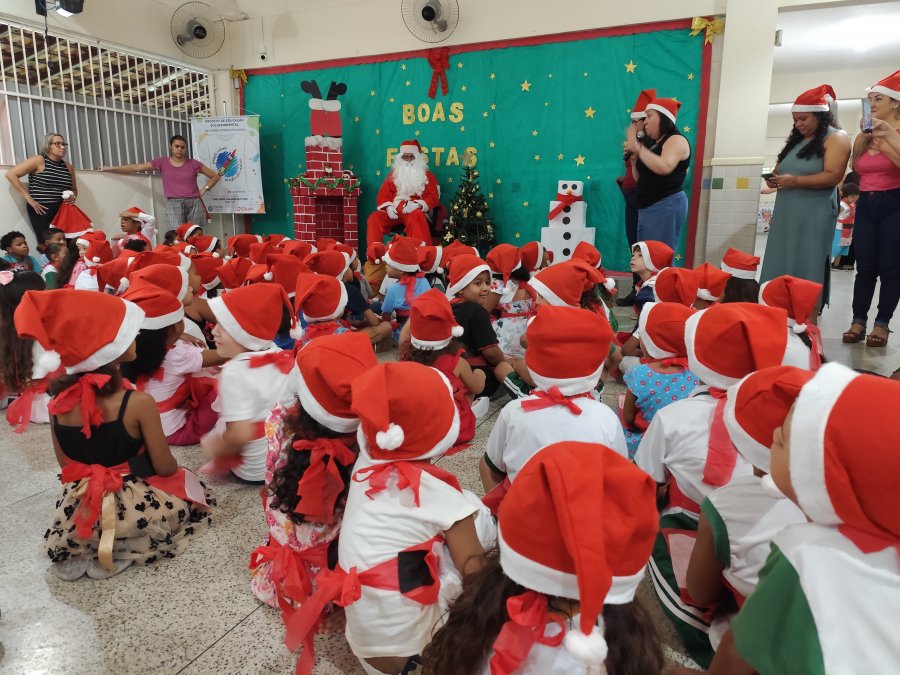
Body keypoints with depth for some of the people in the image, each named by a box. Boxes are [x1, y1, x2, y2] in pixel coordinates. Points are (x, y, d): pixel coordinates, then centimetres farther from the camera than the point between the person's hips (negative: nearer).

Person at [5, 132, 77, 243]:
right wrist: (30, 200, -10)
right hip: (42, 211, -5)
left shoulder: (68, 167, 14)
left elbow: (74, 190, 28)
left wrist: (73, 197, 4)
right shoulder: (39, 160, -2)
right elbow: (11, 174, -6)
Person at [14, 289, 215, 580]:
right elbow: (165, 468, -14)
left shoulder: (58, 403, -7)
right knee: (195, 494, 21)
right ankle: (120, 551, 2)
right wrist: (174, 467, 9)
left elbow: (66, 465, 5)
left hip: (78, 512, 6)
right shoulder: (138, 403, -24)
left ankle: (80, 552, 11)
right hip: (131, 508, -5)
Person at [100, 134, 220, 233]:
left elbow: (215, 176, 13)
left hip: (194, 203, 1)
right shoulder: (162, 162, 8)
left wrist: (204, 189, 3)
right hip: (174, 204, -1)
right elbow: (136, 167, 10)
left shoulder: (193, 163, 8)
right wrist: (109, 168, 9)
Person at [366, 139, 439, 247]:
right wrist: (388, 207, -10)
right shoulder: (393, 174, 24)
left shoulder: (427, 175, 16)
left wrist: (417, 204, -18)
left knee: (417, 218, -40)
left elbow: (433, 197, 3)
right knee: (374, 219, -25)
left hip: (415, 211, -3)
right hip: (393, 211, 3)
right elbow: (383, 194, 15)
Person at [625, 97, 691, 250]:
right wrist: (633, 157, 5)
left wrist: (638, 147, -22)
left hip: (666, 206, -9)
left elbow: (664, 167, -27)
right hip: (647, 207, 9)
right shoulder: (652, 143, 19)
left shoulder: (676, 140, -7)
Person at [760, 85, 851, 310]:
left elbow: (832, 176, -15)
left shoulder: (836, 138, -4)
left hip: (814, 215, -7)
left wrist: (794, 181, -22)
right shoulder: (796, 139, 19)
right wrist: (775, 177, 4)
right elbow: (782, 166, 28)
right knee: (781, 265, 5)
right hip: (786, 213, 7)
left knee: (807, 268, -6)